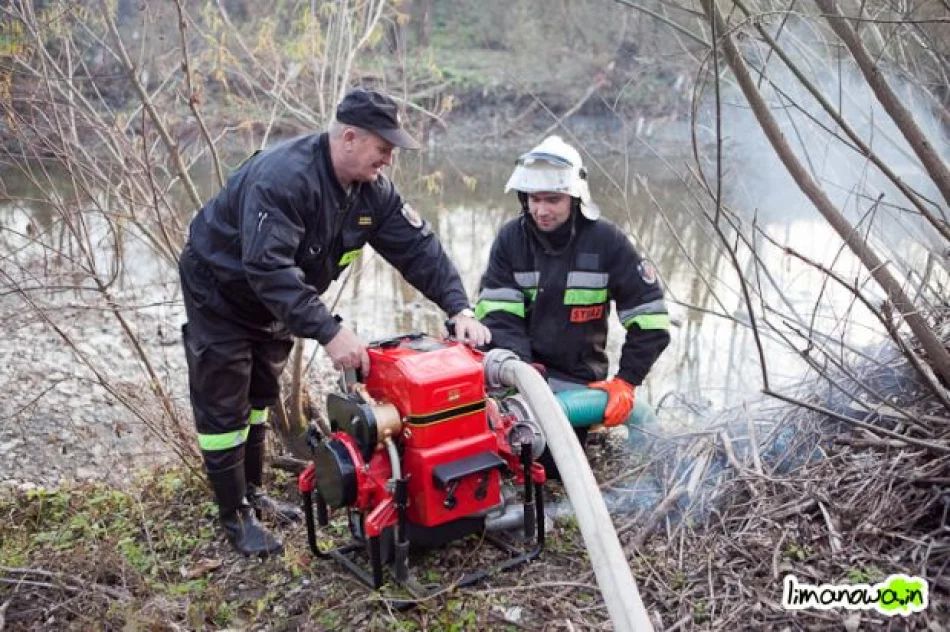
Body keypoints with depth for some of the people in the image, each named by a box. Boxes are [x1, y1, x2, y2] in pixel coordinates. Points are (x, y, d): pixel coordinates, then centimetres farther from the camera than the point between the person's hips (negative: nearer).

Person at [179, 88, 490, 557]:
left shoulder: (371, 189, -12)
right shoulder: (282, 177, -37)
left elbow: (417, 246, -14)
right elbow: (269, 268, -44)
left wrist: (459, 309, -25)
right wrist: (329, 333, -49)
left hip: (274, 302, 8)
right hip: (220, 294, -8)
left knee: (260, 396, 18)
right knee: (224, 407, -1)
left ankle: (253, 492, 33)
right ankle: (235, 515, 11)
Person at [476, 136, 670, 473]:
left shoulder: (606, 241, -8)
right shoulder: (510, 238, -3)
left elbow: (650, 318, -6)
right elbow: (498, 315, -11)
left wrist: (625, 382, -13)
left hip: (576, 378, -1)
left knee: (551, 463, -12)